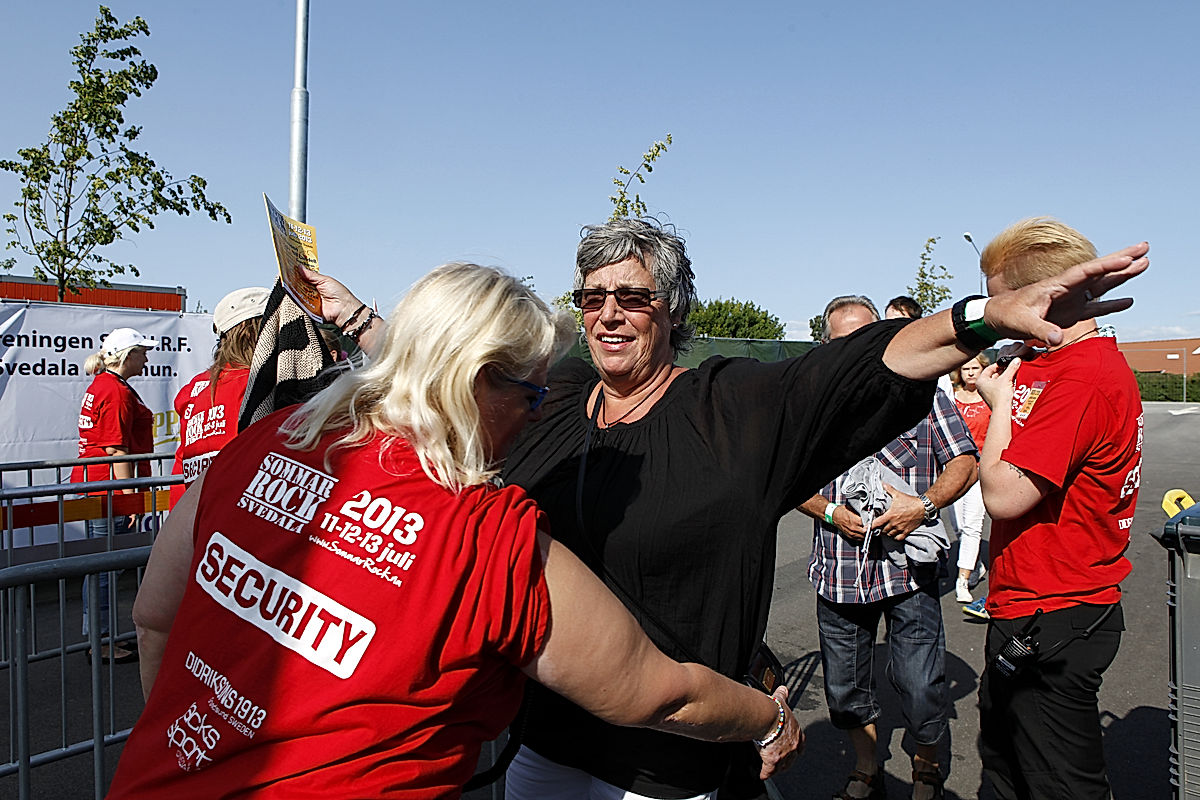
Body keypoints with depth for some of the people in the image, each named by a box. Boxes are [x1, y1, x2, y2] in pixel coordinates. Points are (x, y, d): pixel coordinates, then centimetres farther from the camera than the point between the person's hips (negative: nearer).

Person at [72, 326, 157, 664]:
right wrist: (130, 495, -19)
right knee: (105, 565, -4)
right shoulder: (116, 391, -15)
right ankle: (101, 644, 5)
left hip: (91, 481, 11)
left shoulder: (100, 386, 18)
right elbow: (116, 449, -20)